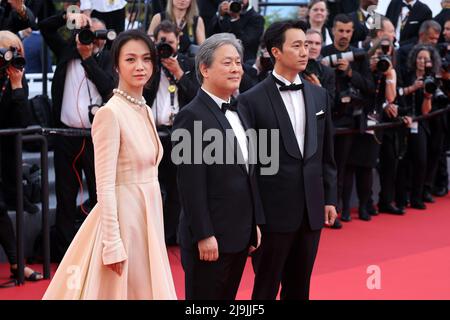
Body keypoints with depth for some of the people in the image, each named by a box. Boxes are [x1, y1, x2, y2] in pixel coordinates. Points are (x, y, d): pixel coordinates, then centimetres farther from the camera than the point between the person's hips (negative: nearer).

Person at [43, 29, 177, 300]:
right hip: (123, 216, -8)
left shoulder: (146, 111, 10)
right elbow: (105, 185, -18)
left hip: (148, 215, 8)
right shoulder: (110, 113, -15)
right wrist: (113, 244, -20)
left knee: (147, 287, 13)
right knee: (126, 289, -1)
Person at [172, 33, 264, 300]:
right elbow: (191, 184, -17)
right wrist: (204, 235, -19)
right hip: (210, 238, -8)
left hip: (240, 235, 8)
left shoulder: (237, 112, 14)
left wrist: (255, 223, 14)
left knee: (228, 297, 13)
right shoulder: (192, 116, -13)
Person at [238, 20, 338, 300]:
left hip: (311, 209, 5)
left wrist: (330, 198, 9)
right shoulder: (252, 100, -7)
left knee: (299, 288, 13)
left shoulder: (320, 95, 9)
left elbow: (327, 153, 13)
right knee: (266, 288, 5)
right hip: (274, 210, -5)